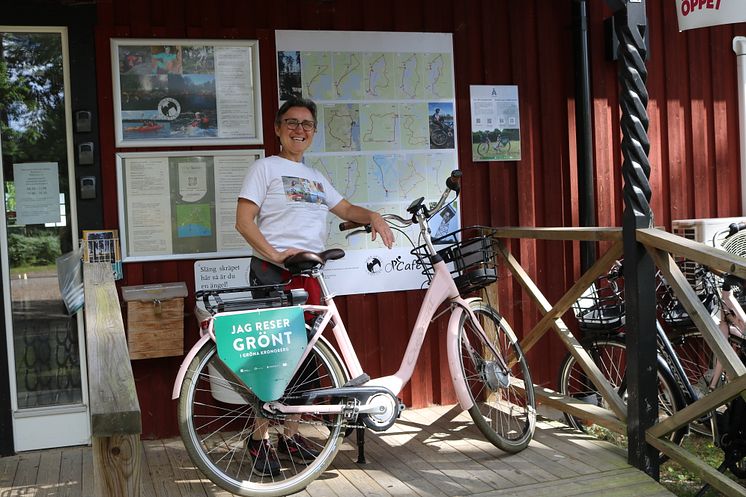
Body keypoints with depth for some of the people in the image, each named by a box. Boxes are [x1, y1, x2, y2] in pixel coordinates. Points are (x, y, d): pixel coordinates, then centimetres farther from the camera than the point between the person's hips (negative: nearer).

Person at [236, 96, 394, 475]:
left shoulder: (315, 177, 22)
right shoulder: (266, 168, 1)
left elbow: (344, 208, 26)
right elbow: (244, 221, -7)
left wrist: (373, 217, 5)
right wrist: (274, 254, -19)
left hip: (309, 274, 7)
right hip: (273, 273, -7)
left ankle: (290, 435, 18)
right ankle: (260, 439, 4)